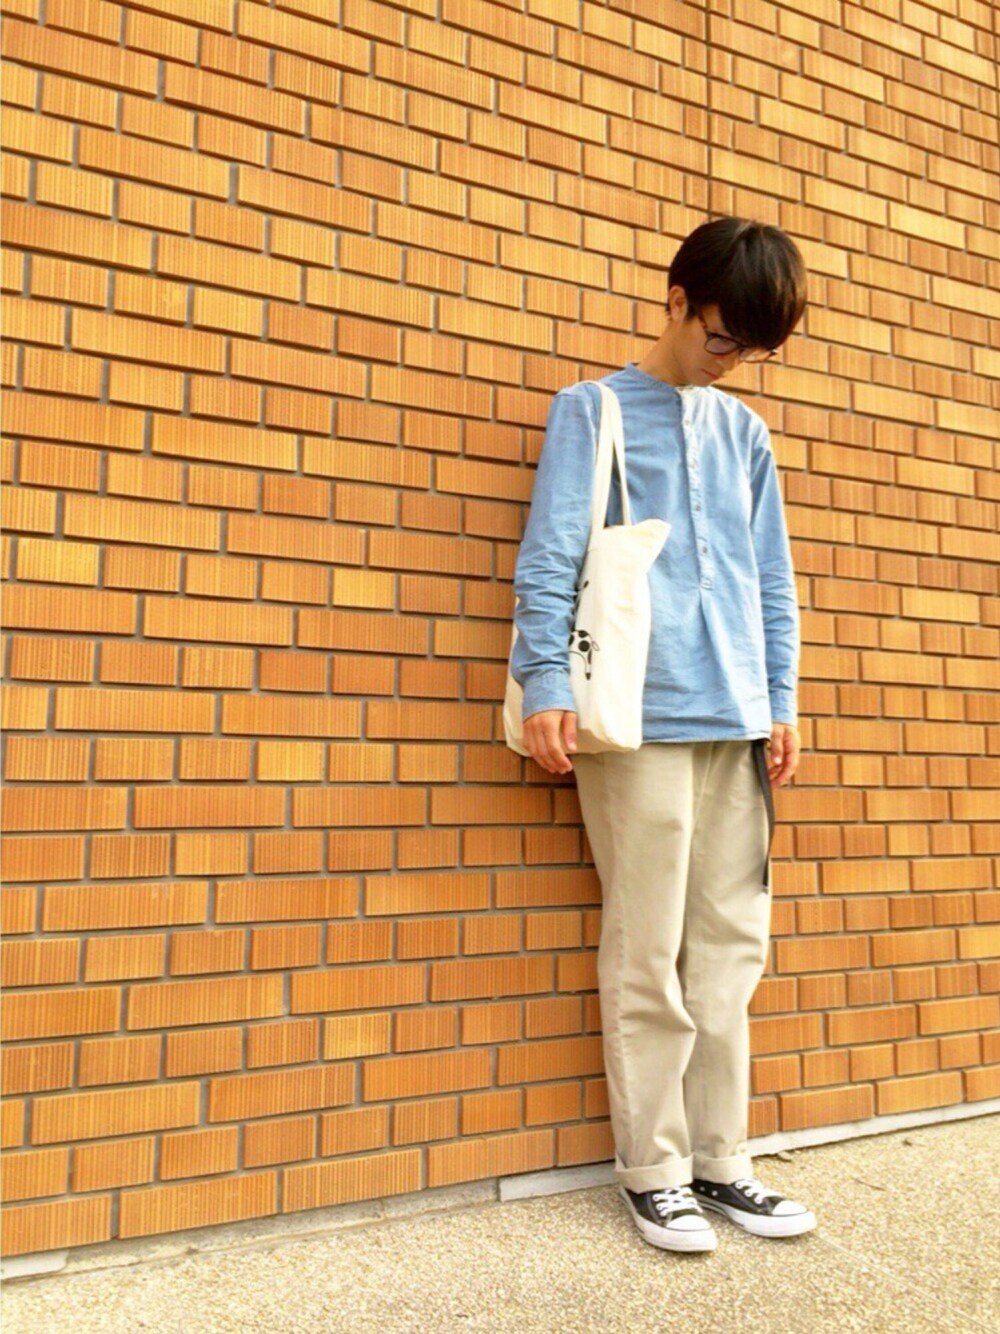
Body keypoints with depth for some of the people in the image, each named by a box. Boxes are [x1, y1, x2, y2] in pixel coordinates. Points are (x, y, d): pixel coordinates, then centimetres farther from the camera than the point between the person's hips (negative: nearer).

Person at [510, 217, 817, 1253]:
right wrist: (546, 686, -12)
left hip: (737, 721, 5)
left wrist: (782, 702, 10)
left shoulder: (746, 432, 19)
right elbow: (548, 559, -2)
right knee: (649, 953, 0)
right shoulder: (591, 410, 6)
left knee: (731, 944, 8)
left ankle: (718, 1158, 22)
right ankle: (652, 1169, 16)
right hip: (638, 718, -5)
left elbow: (773, 579, 18)